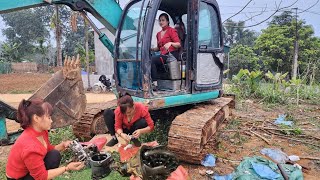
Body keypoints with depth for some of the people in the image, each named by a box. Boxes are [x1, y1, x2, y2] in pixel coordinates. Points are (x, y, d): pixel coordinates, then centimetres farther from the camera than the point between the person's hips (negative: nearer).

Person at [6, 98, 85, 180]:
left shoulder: (41, 131, -11)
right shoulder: (30, 147, -35)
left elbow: (49, 149, 5)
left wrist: (63, 145, -13)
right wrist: (67, 168, -27)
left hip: (30, 170, 8)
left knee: (54, 155, -6)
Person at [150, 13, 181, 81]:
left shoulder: (171, 30, 2)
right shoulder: (158, 34, 22)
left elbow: (179, 44, -6)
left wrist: (170, 43, -24)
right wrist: (151, 49, 8)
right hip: (163, 55, 6)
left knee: (152, 60, -26)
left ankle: (156, 81, -23)